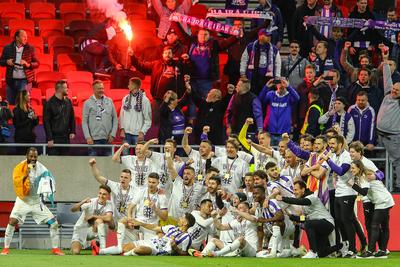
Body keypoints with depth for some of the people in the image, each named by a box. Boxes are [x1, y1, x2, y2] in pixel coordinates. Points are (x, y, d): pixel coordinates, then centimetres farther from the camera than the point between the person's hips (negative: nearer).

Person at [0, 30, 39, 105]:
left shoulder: (30, 49, 3)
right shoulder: (8, 48, 5)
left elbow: (37, 63, 5)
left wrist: (28, 64, -14)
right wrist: (7, 62, -9)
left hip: (24, 80, -2)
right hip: (11, 81, 2)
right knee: (10, 103, 6)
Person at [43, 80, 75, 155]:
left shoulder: (68, 102, 10)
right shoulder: (49, 103, -7)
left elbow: (72, 118, 18)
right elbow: (46, 122, -9)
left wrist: (72, 131, 6)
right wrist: (49, 139, -13)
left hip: (65, 138, 5)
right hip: (54, 138, -5)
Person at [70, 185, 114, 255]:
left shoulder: (108, 204, -10)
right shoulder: (91, 202, -16)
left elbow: (109, 218, -29)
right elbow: (73, 209, -27)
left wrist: (93, 216, -23)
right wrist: (82, 202, -45)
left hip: (94, 230, 1)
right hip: (81, 229, -1)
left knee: (99, 220, -31)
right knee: (75, 252, -23)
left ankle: (103, 248, -28)